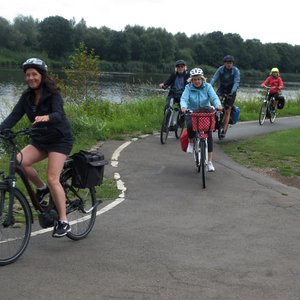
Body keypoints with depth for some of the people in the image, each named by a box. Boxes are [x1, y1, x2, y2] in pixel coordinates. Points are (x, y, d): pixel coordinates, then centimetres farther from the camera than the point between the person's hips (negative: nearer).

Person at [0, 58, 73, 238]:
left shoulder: (53, 94, -15)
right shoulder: (27, 96, 1)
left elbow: (59, 114, -31)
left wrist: (45, 117, -54)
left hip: (60, 139, -6)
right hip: (40, 140, 6)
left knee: (53, 178, -18)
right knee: (19, 161, -21)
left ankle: (64, 222, -9)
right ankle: (41, 188, 4)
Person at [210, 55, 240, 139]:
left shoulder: (236, 70, -13)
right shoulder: (220, 69, -8)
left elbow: (236, 82, -22)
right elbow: (214, 79, -18)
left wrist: (232, 92, -38)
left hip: (231, 91, -1)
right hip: (221, 89, 1)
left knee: (227, 111, -4)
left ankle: (224, 130, 1)